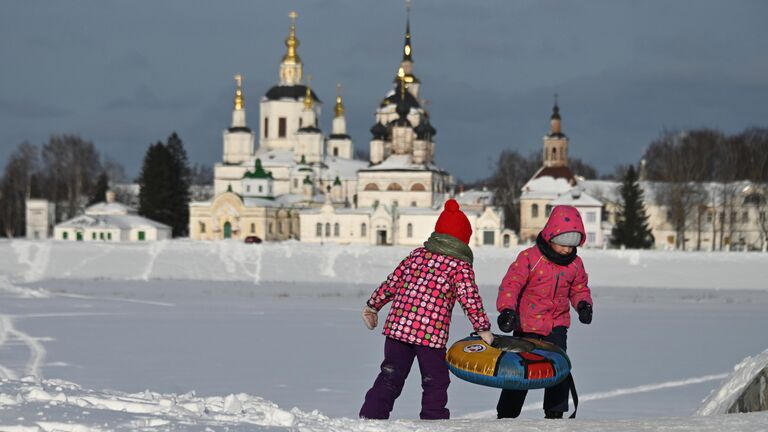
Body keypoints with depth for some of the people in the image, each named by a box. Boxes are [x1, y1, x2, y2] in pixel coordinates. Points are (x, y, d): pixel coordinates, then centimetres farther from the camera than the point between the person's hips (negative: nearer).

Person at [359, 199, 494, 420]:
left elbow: (392, 282, 15)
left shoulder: (417, 254, 12)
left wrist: (372, 306, 25)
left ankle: (370, 416, 9)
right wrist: (483, 328, -2)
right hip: (432, 333, -5)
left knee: (390, 376, 13)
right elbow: (470, 299, -8)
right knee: (435, 381, 11)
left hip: (397, 325, 5)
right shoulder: (460, 266, -2)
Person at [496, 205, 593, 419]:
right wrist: (507, 309, -31)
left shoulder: (575, 264, 2)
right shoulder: (529, 258, -14)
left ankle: (555, 413, 0)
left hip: (557, 324, 3)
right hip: (527, 324, -3)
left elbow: (579, 288, 16)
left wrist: (583, 304, -5)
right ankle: (506, 414, 15)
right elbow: (511, 283, -18)